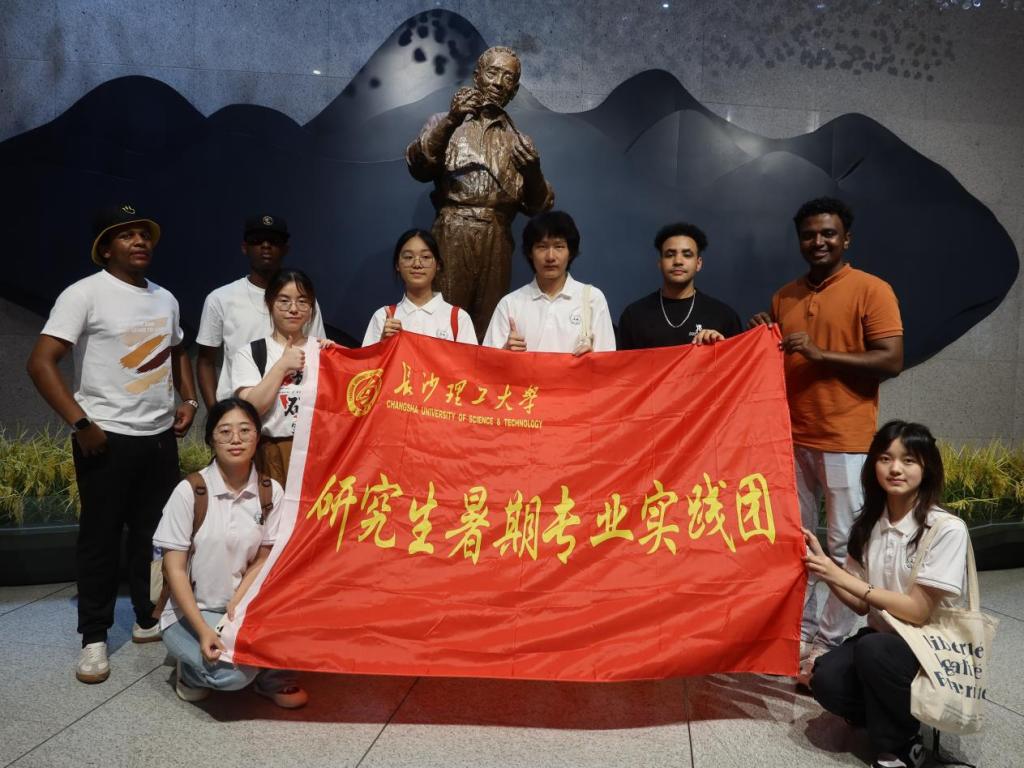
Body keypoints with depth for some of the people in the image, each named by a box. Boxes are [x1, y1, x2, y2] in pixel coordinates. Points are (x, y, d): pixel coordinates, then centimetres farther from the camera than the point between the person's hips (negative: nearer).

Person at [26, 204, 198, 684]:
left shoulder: (165, 298, 10)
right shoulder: (85, 294, -9)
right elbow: (41, 363, -13)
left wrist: (188, 400, 8)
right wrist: (81, 424, -18)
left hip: (161, 437, 6)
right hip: (107, 438, -5)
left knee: (156, 533, 12)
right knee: (101, 538, 3)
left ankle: (149, 620, 28)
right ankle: (94, 638, 16)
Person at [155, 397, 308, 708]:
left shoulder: (271, 492, -5)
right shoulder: (190, 491, -14)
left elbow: (264, 559, 1)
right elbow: (174, 569, -13)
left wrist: (239, 601, -17)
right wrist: (203, 630, -21)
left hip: (244, 606, 3)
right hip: (190, 611, -3)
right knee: (232, 672, -29)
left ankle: (272, 675, 3)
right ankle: (195, 668, 7)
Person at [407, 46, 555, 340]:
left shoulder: (518, 141, 17)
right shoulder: (446, 123, 12)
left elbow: (536, 206, 12)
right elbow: (418, 167, -7)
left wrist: (534, 171, -7)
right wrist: (451, 120, -18)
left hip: (496, 243, 2)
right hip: (452, 237, -2)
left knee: (488, 330, 2)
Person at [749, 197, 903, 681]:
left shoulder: (871, 290, -4)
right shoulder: (784, 297, 13)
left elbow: (892, 361, -12)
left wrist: (821, 354, -18)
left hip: (845, 441, -6)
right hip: (792, 438, 6)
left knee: (843, 546, 2)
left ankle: (832, 643, 13)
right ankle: (801, 631, 25)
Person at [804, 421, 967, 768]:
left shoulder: (948, 529, -17)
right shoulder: (868, 524, 1)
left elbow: (919, 612, -18)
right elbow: (862, 605, 4)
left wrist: (842, 577, -22)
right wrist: (823, 563, -12)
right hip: (881, 639, 5)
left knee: (873, 649, -35)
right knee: (826, 679, -24)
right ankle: (895, 719, 7)